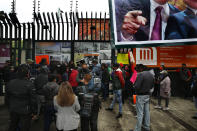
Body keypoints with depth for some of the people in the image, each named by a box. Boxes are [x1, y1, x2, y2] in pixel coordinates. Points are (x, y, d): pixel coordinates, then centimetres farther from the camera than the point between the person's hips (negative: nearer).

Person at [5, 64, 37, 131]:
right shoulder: (29, 85, -21)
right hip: (25, 112, -5)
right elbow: (33, 100, -17)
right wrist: (34, 112, -5)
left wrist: (10, 108, 20)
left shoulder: (10, 83, -4)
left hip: (13, 110, 5)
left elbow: (7, 97, 7)